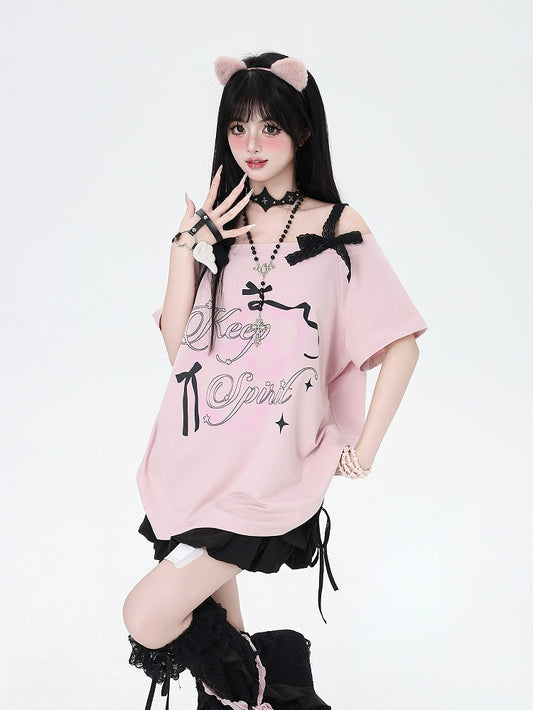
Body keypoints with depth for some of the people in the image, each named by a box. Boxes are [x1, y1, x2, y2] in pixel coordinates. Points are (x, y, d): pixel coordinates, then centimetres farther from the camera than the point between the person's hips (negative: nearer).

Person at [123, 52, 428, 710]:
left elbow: (401, 343, 0)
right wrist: (188, 248, -7)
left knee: (150, 619, -11)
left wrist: (363, 451, -4)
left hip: (269, 465, -4)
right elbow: (177, 344, 2)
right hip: (195, 456, 5)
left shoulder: (338, 229, -1)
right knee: (215, 614, 13)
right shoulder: (211, 220, 9)